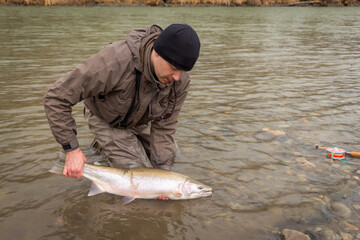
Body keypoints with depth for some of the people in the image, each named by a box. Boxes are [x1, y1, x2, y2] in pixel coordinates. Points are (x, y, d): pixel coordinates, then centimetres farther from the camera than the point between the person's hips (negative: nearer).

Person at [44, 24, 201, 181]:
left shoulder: (180, 80, -28)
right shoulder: (115, 61, -44)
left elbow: (164, 127, -18)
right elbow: (56, 98, -37)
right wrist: (72, 149, -35)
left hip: (141, 120, 5)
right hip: (105, 119, -5)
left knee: (168, 157, 16)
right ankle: (103, 146, 14)